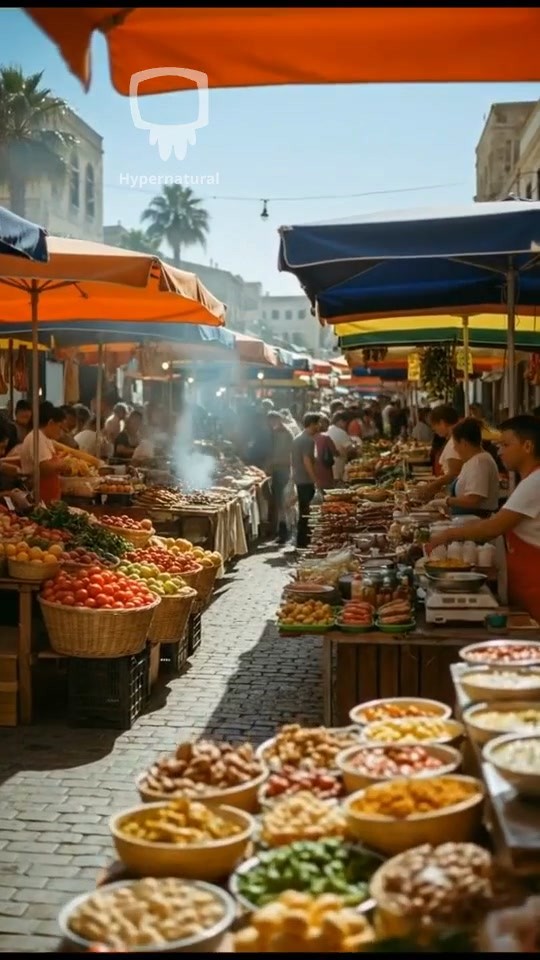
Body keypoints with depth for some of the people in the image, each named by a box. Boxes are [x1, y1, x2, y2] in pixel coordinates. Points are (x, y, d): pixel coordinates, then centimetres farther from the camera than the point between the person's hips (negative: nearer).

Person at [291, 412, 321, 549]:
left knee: (303, 511, 14)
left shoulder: (297, 438, 14)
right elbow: (307, 462, -21)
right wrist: (315, 481, -20)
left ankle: (301, 541, 19)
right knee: (307, 512, -4)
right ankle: (303, 542, -2)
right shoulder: (308, 440, -15)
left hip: (299, 479, 10)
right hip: (307, 480, -10)